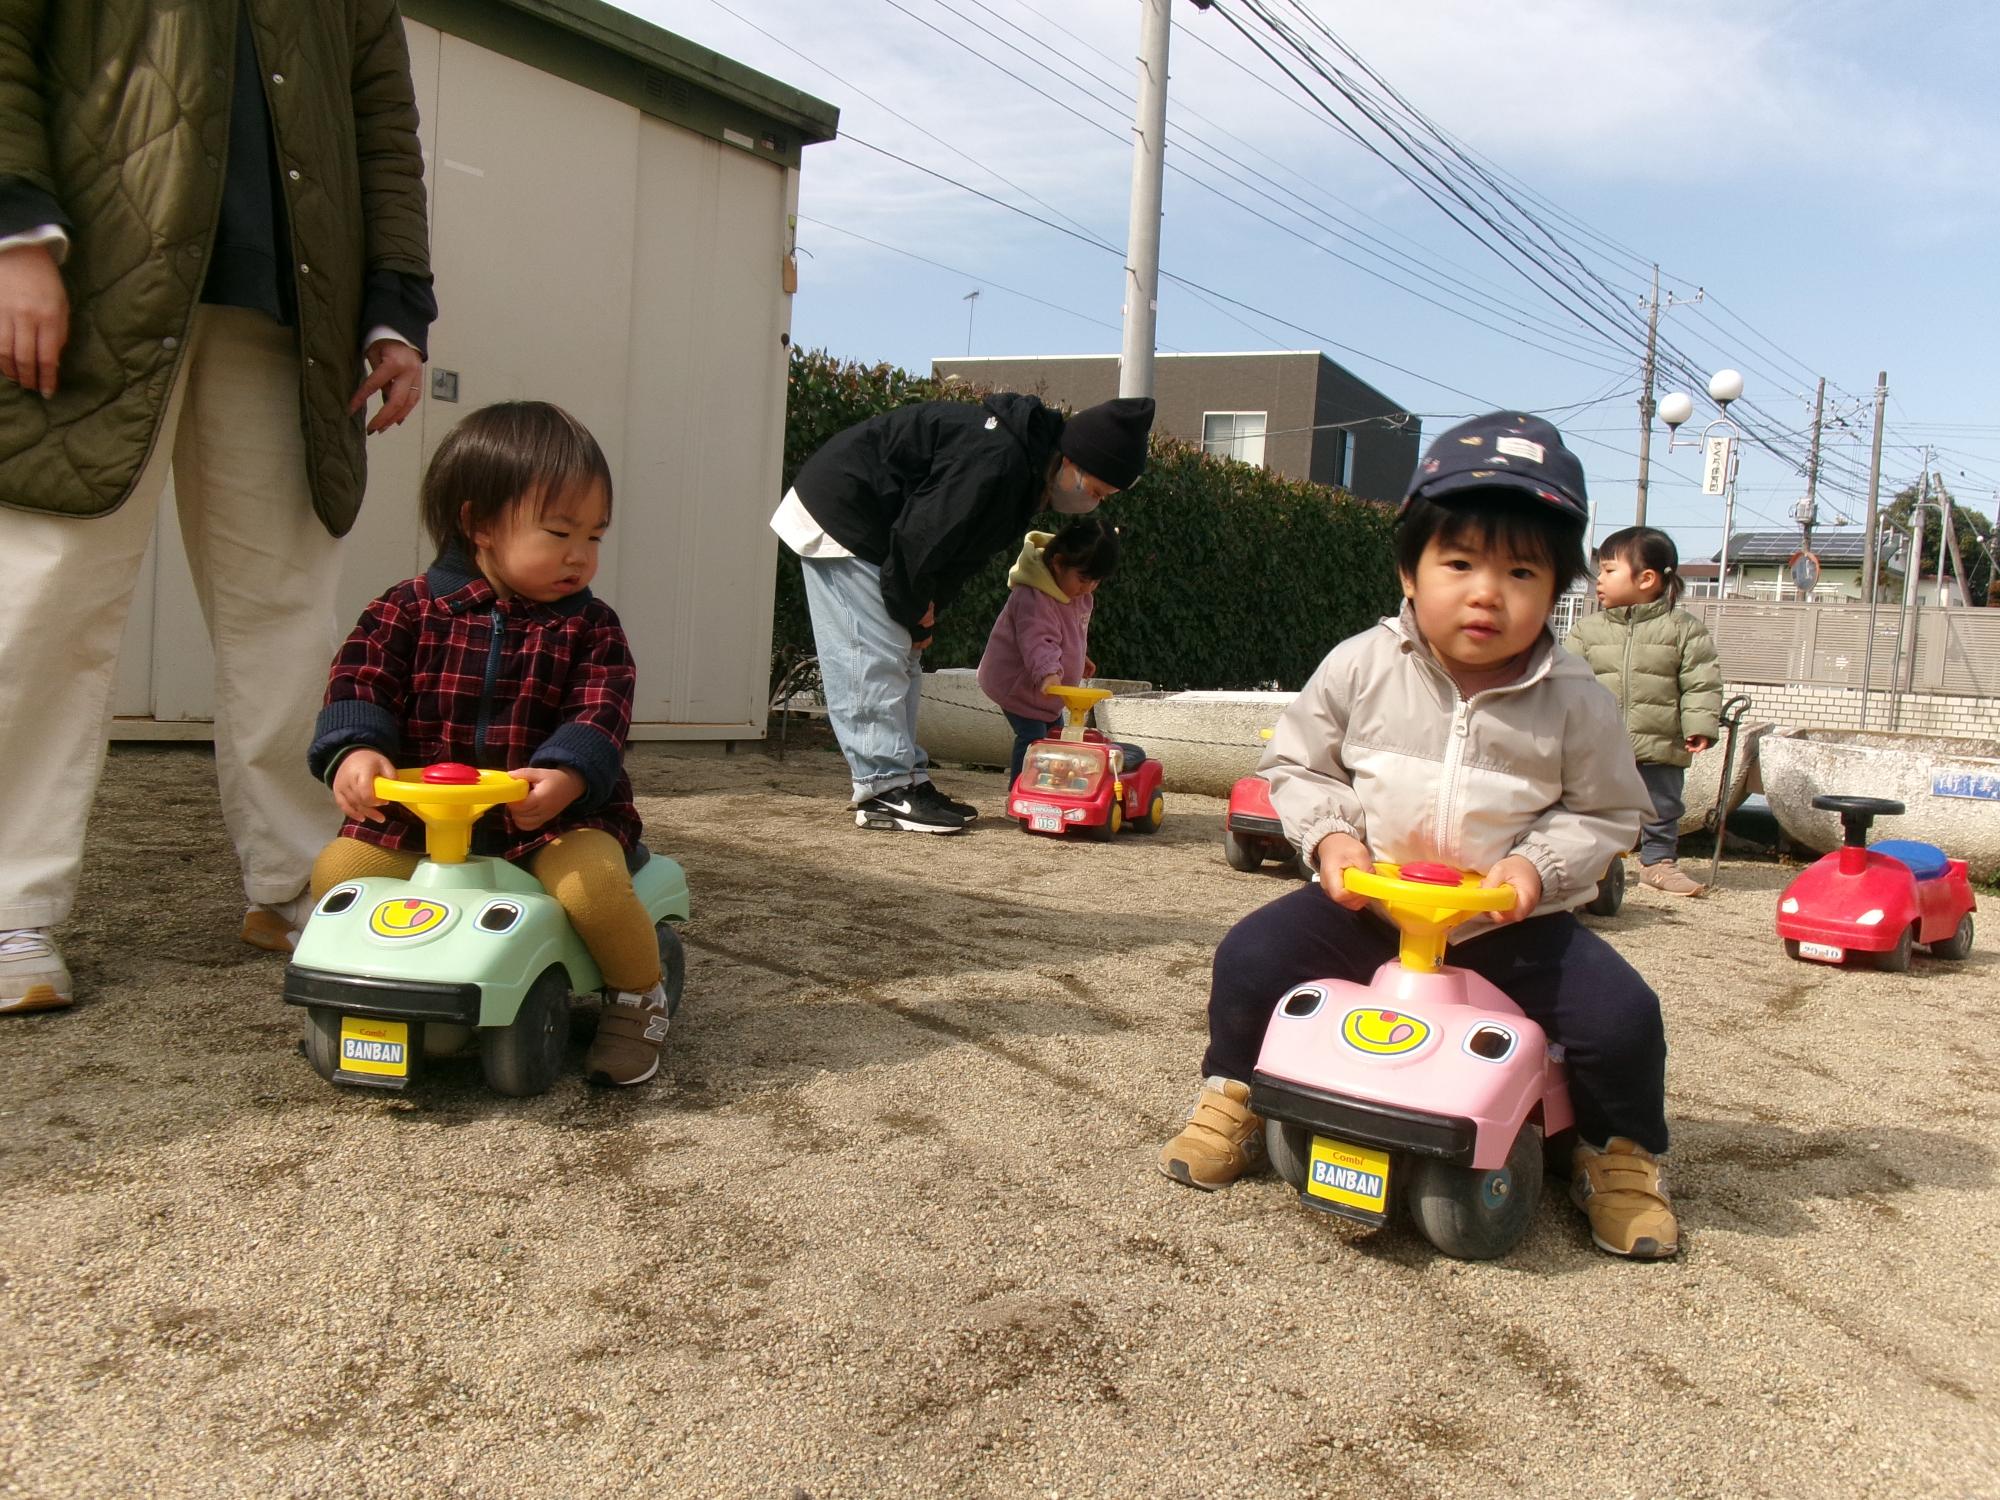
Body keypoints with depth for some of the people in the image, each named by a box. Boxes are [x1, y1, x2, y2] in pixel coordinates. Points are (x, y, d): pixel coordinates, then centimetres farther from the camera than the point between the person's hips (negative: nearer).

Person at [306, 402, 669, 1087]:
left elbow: (601, 715, -9)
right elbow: (361, 678, -4)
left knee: (591, 882, -30)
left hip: (555, 814, -2)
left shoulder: (590, 628, 3)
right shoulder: (410, 609, 4)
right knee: (338, 869, -15)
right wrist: (355, 749, -25)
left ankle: (638, 994, 0)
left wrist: (565, 774, -30)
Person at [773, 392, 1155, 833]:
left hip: (867, 525, 11)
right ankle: (884, 789, -11)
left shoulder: (1025, 468, 5)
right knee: (873, 658, -13)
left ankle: (909, 780, 13)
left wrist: (922, 614, 1)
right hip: (837, 516, -10)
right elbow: (919, 539, -28)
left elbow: (961, 554, 10)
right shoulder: (995, 460, -29)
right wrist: (915, 613, -13)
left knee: (902, 658, 10)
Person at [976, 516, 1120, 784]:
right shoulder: (1032, 598, -32)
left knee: (1055, 732, 15)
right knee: (1032, 736, -13)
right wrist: (1048, 672, -56)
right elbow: (1037, 640, -44)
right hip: (1018, 681, -9)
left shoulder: (1081, 593, 0)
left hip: (1048, 687, 9)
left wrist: (1079, 658, 26)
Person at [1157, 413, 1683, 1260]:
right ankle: (1232, 1099, 13)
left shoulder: (1574, 703, -7)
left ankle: (1618, 1158, 14)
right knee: (1250, 958, -16)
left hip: (1513, 922, 0)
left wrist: (1539, 864, -16)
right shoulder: (1363, 667, -8)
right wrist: (1329, 836, -14)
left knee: (1621, 1013, -16)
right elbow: (1296, 761, 3)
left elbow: (1607, 811, 2)